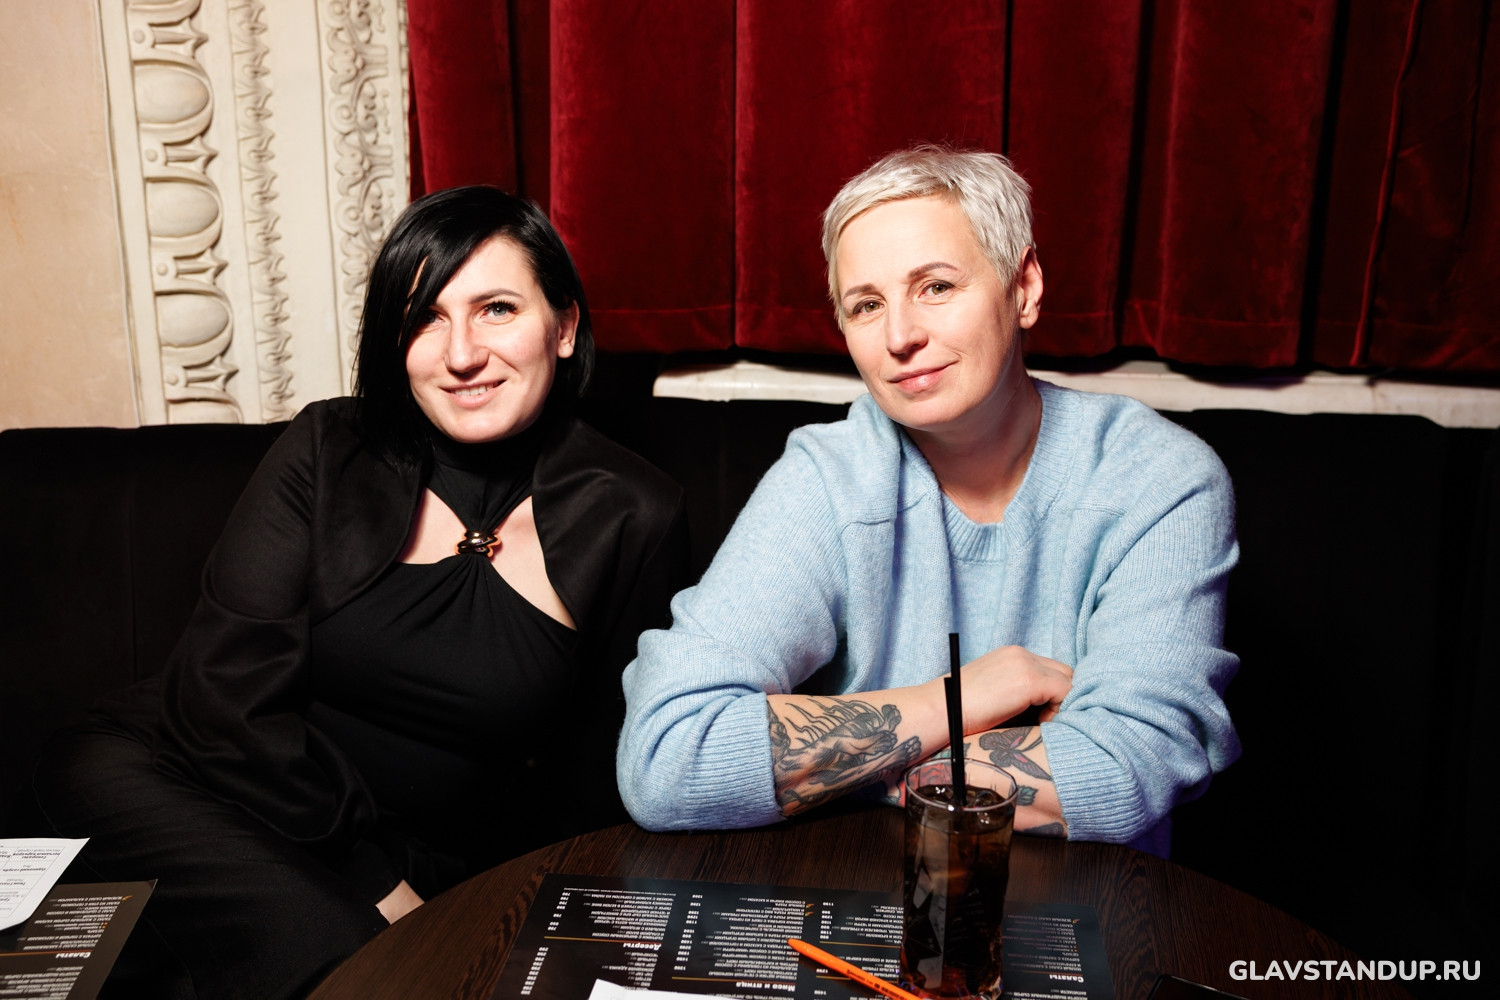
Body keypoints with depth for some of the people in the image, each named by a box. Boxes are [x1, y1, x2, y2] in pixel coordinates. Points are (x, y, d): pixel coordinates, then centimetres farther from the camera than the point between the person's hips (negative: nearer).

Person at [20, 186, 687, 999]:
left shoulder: (631, 520, -5)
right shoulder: (327, 454, -2)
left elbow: (605, 779, 1)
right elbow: (221, 691, -10)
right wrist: (377, 883, -17)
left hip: (455, 869, 0)